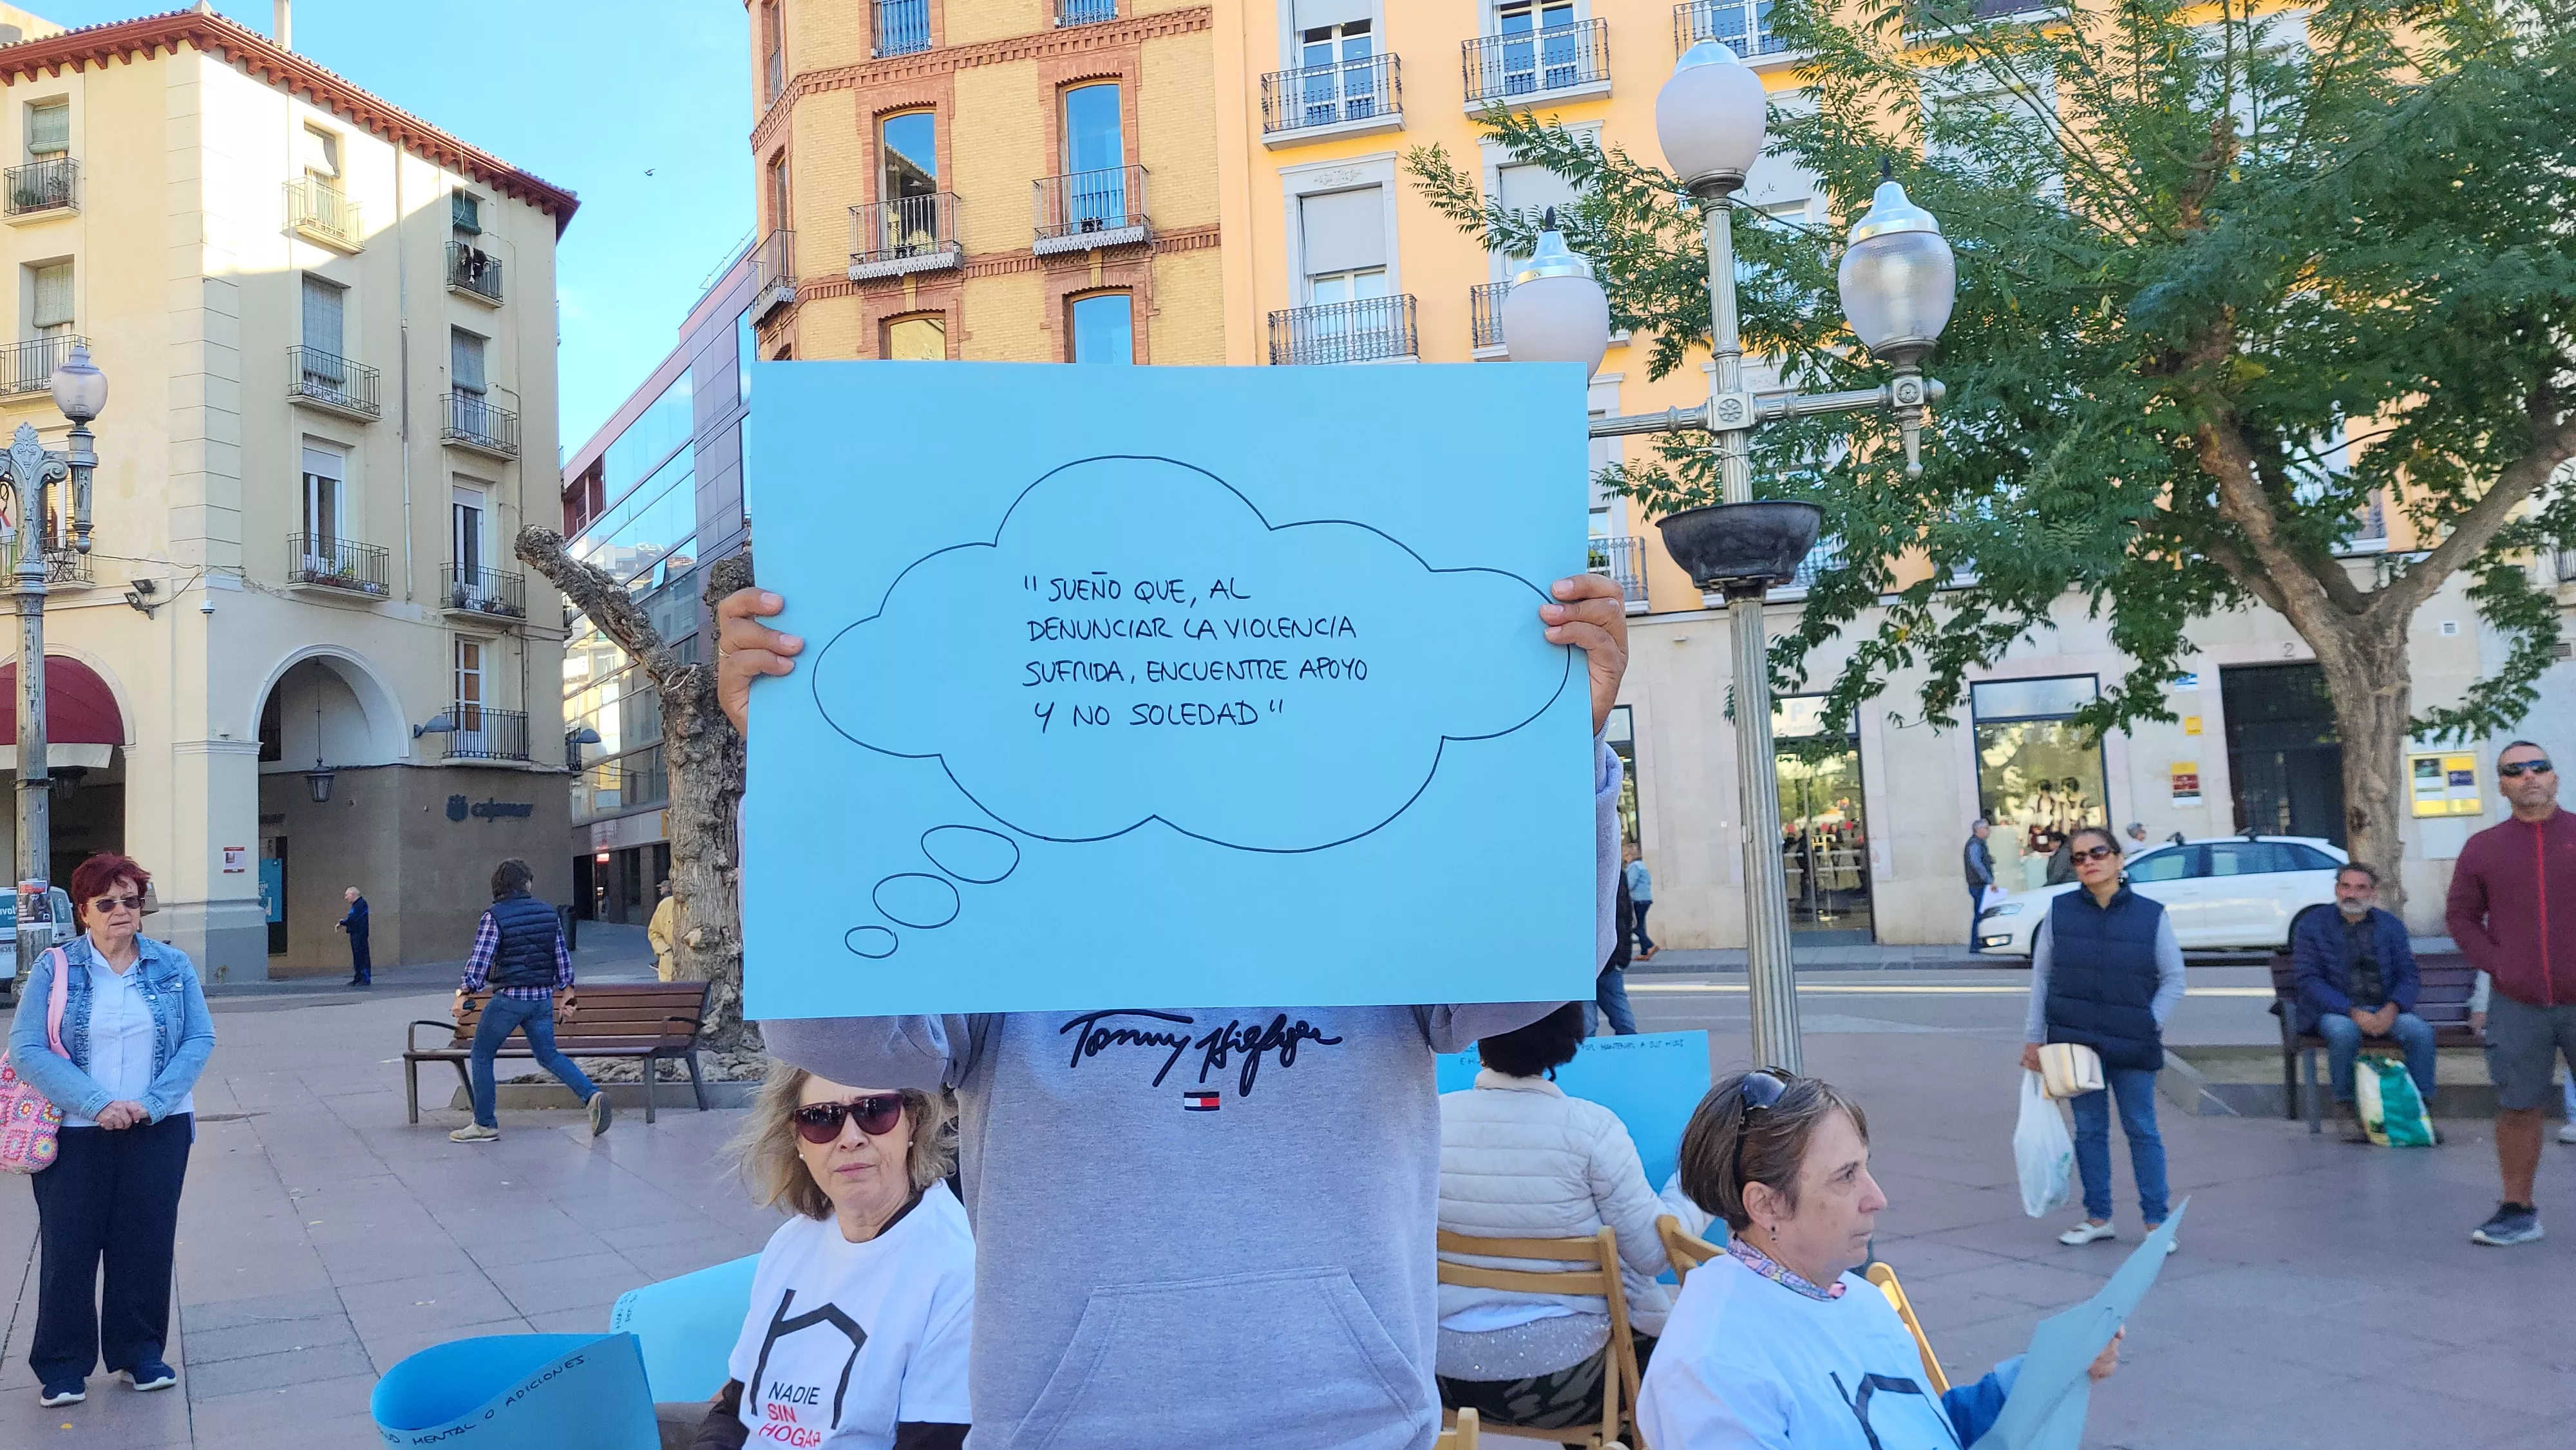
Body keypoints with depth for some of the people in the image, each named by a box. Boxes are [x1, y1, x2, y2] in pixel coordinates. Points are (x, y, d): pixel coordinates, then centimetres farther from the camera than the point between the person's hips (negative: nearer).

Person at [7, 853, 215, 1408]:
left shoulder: (173, 966, 4)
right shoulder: (55, 969, -1)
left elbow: (199, 1038, -1)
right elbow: (26, 1049, -8)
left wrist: (150, 1103, -14)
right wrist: (97, 1104, -18)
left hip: (158, 1131, 1)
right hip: (75, 1134, -1)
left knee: (146, 1243, 7)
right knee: (68, 1247, 3)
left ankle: (140, 1353, 21)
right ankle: (62, 1366, 17)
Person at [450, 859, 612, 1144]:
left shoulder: (494, 917, -9)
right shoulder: (548, 912, 6)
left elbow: (480, 960, -14)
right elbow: (562, 956, 11)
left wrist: (463, 994, -11)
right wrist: (567, 990, 21)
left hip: (509, 999, -5)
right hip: (543, 998, 5)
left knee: (482, 1055, 12)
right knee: (548, 1055, 14)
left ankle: (485, 1124, 14)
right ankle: (591, 1095, -5)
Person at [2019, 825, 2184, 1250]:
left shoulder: (2151, 914, -3)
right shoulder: (2059, 911, 0)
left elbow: (2173, 979, 3)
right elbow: (2041, 976, 4)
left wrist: (2151, 1024, -8)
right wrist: (2033, 1037, 2)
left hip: (2132, 1044, -2)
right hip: (2075, 1041, 2)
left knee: (2141, 1131, 5)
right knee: (2089, 1130, 10)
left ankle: (2155, 1221, 14)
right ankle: (2098, 1218, 20)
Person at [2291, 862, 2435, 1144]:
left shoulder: (2391, 925, 12)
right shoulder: (2310, 926, 2)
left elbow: (2409, 975, 6)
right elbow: (2310, 981, -6)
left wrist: (2391, 1009, -15)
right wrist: (2353, 1012, -20)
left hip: (2386, 1010, 3)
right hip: (2335, 1010, -3)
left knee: (2420, 1030, -27)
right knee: (2344, 1032, -36)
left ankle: (2422, 1109, -14)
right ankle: (2348, 1111, -20)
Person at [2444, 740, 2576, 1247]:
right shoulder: (2483, 848, 8)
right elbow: (2461, 915, 12)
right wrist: (2495, 964, -1)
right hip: (2517, 1007, 1)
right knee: (2517, 1109, 6)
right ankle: (2518, 1211, 15)